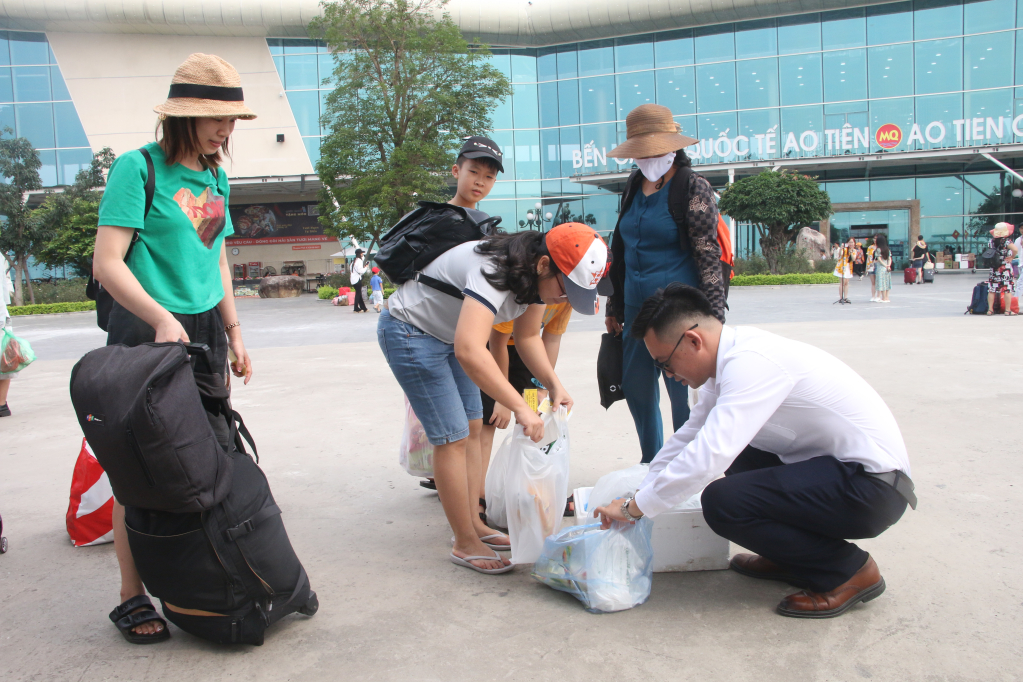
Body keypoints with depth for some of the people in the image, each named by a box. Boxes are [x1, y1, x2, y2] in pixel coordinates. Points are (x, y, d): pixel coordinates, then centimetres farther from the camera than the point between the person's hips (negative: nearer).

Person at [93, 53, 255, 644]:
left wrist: (234, 334, 16)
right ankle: (132, 596, 10)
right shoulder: (139, 167, -8)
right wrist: (161, 319, -25)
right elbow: (107, 264, -14)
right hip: (147, 330, -7)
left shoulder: (215, 177, 12)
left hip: (205, 328, 7)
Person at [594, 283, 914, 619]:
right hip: (835, 465, 10)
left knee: (722, 501, -23)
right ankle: (792, 557, 19)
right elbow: (690, 436, 16)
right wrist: (637, 495, 15)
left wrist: (634, 507, -18)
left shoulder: (751, 362, -23)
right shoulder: (732, 357, 7)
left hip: (872, 485, -10)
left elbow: (708, 456, -30)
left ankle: (849, 570, -3)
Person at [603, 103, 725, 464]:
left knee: (684, 395, 1)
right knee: (635, 390, 14)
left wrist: (714, 315, -17)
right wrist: (614, 307, 19)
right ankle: (652, 467, 33)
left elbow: (708, 254, -11)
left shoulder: (693, 187, -7)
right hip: (636, 309, 7)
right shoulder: (633, 187, 12)